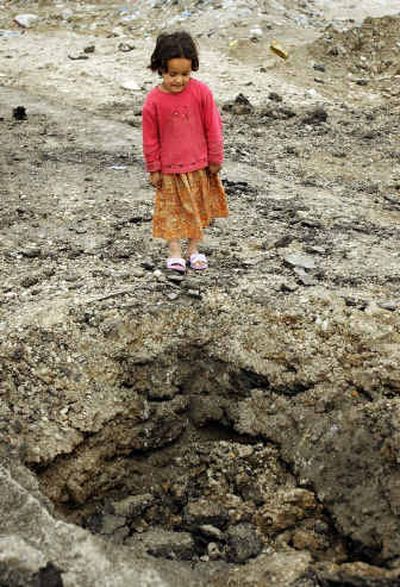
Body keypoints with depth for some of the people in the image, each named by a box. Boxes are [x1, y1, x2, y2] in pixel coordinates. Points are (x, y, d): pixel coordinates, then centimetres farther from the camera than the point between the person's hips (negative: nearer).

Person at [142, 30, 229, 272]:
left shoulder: (201, 92, -13)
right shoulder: (154, 100, -14)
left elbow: (213, 127, -5)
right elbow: (150, 138, -5)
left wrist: (215, 159, -1)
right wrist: (154, 169, -1)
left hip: (199, 165, 2)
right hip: (169, 168, -1)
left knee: (198, 207, 14)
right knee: (172, 209, 9)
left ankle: (194, 249, 30)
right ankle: (174, 252, 20)